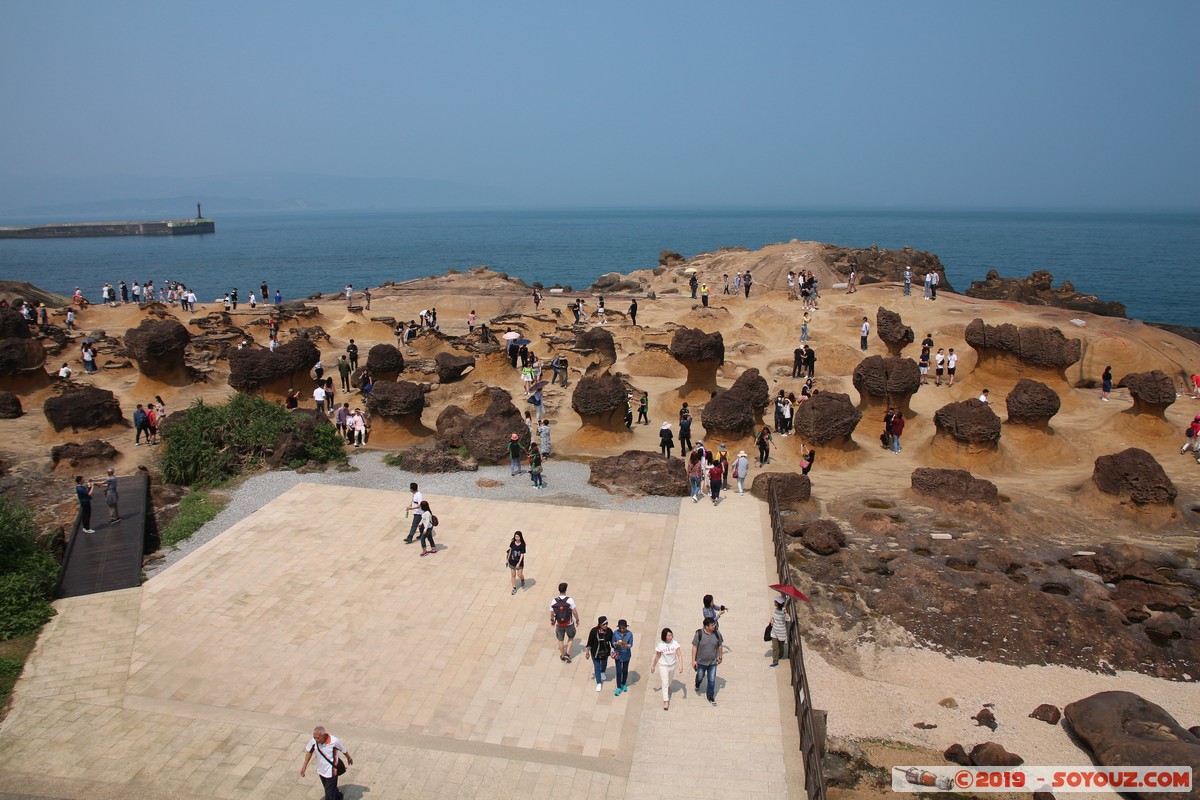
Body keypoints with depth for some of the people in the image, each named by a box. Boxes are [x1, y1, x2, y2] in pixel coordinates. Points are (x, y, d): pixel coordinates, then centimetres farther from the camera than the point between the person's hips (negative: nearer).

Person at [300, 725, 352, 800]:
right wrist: (304, 766, 6)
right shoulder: (313, 741, -21)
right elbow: (309, 751, 2)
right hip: (321, 771, 5)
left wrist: (349, 758, 7)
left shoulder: (334, 741, -30)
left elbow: (344, 750, -11)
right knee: (331, 789, 26)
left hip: (331, 772, -5)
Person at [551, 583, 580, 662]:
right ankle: (567, 653, 13)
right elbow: (575, 612, -15)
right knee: (570, 638, 24)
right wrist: (577, 620, 2)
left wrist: (552, 621, 18)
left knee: (561, 640, 20)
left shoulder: (554, 601, -13)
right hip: (569, 624, -2)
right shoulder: (570, 600, -21)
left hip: (559, 624, 2)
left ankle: (562, 656, 34)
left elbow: (552, 613, -1)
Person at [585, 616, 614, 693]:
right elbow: (590, 642, -14)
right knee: (597, 667, 5)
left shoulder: (609, 631, -19)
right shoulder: (594, 631, -25)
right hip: (595, 652, -3)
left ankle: (602, 673, 61)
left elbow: (612, 641, -5)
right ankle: (599, 683, 21)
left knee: (604, 664, 27)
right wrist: (588, 652, -7)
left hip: (605, 652, 3)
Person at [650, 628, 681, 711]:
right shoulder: (660, 645, -21)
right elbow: (657, 657, -7)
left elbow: (679, 655, -16)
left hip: (672, 665, 3)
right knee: (665, 683, -5)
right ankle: (666, 701, 2)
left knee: (669, 681, 26)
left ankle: (668, 687, 59)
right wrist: (653, 666, 3)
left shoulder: (675, 643, -18)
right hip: (663, 666, -3)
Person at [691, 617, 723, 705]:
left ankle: (710, 697, 25)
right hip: (701, 661, -1)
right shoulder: (699, 633, -22)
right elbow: (694, 647, -14)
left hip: (713, 662, 1)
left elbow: (720, 645, 2)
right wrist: (693, 660, -12)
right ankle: (697, 685, 55)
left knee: (712, 680, 5)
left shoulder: (717, 633, -14)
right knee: (700, 676, 20)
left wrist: (720, 657, 10)